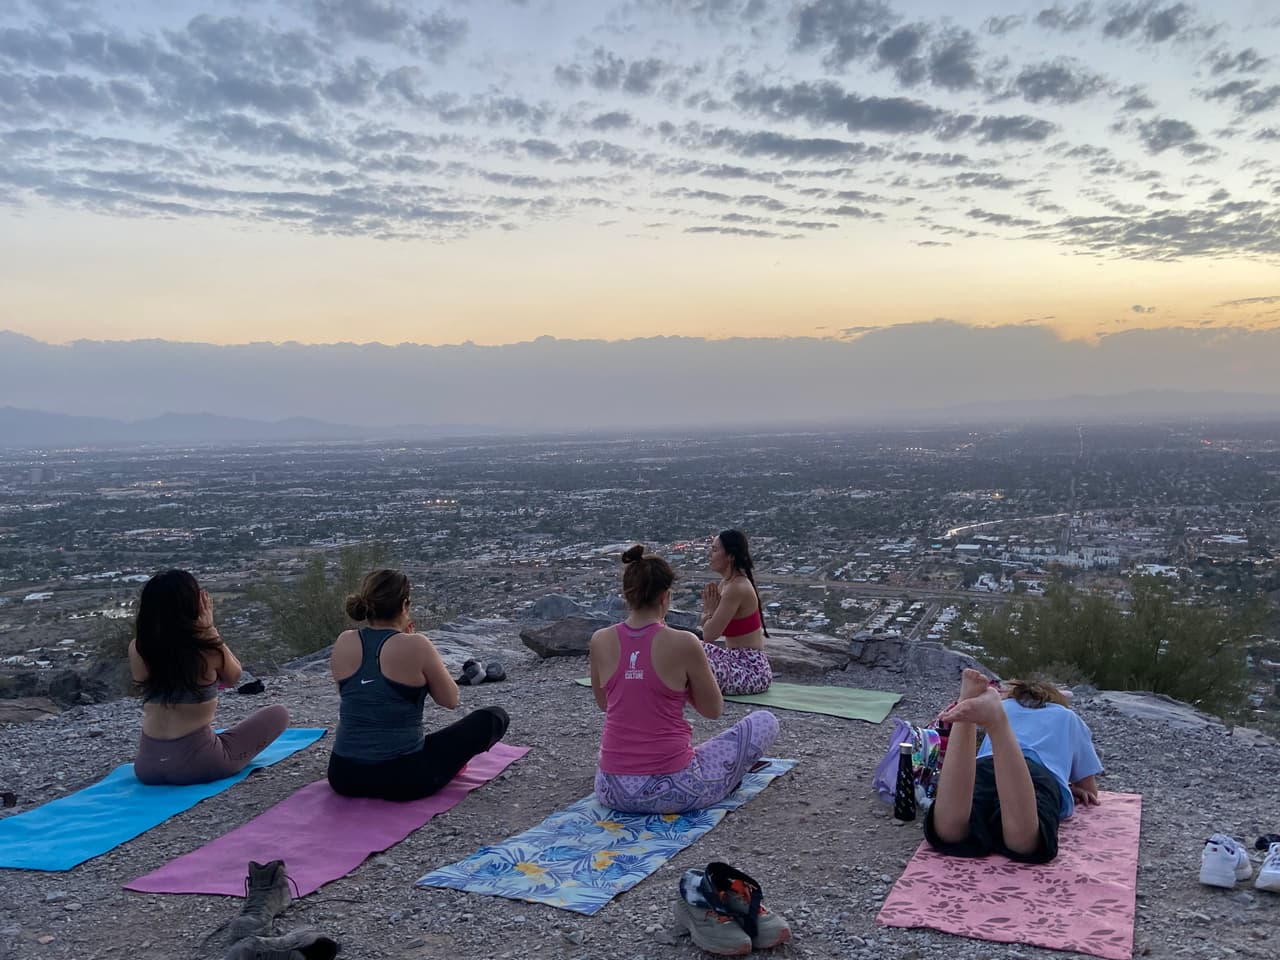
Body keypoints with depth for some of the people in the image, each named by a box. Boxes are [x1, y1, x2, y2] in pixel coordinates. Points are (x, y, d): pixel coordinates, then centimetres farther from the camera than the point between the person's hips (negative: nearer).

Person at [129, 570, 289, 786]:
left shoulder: (136, 649, -5)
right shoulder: (208, 649, -16)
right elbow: (233, 678, 6)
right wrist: (209, 629, 2)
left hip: (147, 765, 5)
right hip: (196, 763, -5)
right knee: (278, 714, 11)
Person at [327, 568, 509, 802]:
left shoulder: (344, 643, 0)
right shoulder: (415, 645, -14)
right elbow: (450, 700, 0)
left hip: (344, 777, 6)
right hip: (403, 779, -6)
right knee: (496, 717, 12)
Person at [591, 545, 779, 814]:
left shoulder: (600, 641, -4)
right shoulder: (683, 643, -15)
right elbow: (714, 710, 0)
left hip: (612, 791, 5)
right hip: (672, 792, -5)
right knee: (765, 721, 16)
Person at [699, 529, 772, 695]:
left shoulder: (737, 588, -21)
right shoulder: (727, 582, 8)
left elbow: (709, 635, -21)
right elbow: (706, 629, 12)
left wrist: (710, 611, -3)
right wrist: (710, 610, -7)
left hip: (750, 670, -10)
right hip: (740, 661, 10)